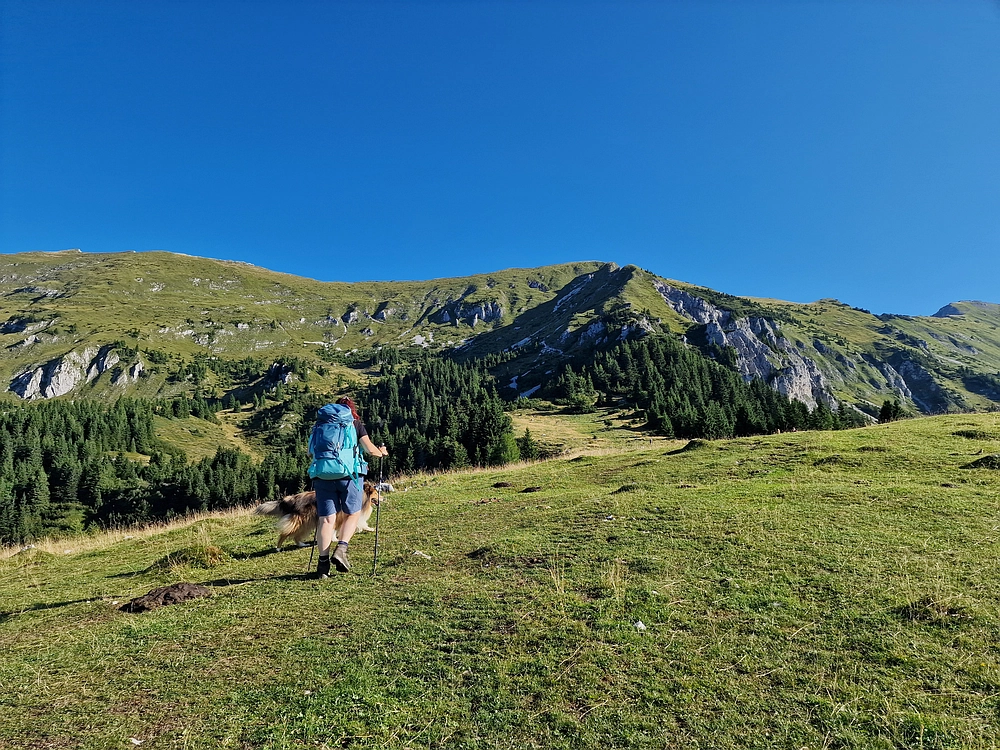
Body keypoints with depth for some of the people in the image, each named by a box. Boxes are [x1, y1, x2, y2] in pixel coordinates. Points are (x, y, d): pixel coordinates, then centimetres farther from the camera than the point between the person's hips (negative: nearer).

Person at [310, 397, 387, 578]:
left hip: (322, 475, 2)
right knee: (352, 514, 15)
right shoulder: (355, 424, 6)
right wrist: (381, 452, 20)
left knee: (326, 519, 5)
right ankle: (341, 548, -2)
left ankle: (323, 563, 2)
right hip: (349, 474, -2)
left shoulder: (321, 423, 14)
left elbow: (310, 452, 17)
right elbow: (370, 449, -1)